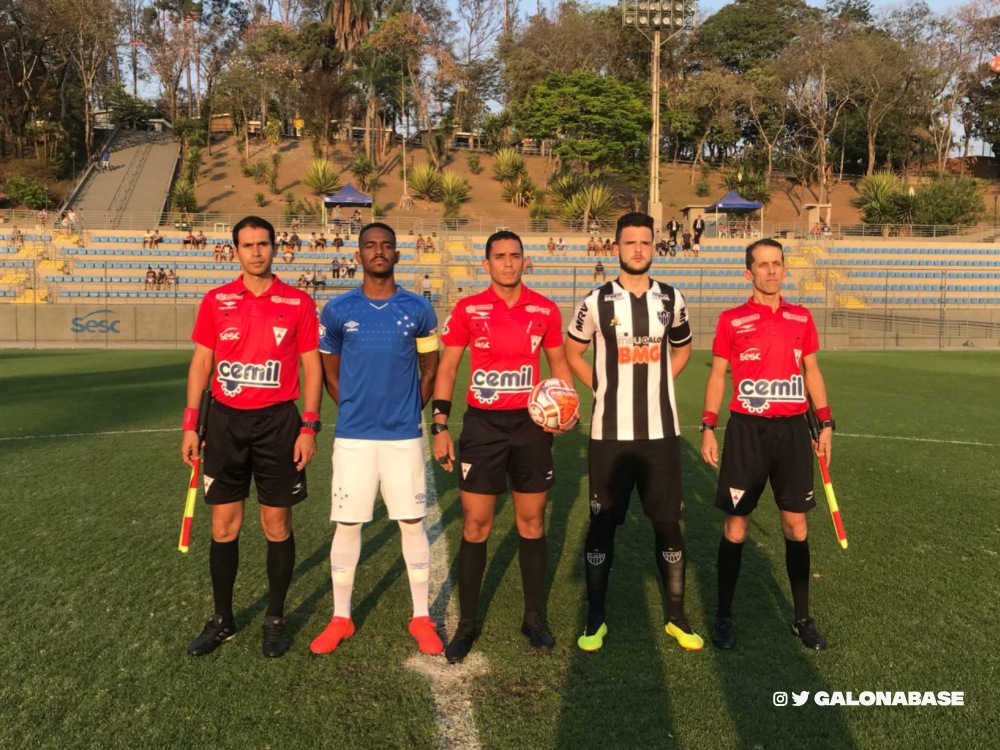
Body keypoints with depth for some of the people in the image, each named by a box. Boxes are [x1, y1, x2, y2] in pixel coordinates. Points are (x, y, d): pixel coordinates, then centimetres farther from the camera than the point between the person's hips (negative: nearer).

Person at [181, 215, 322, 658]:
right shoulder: (216, 301, 5)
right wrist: (190, 425, 2)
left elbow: (312, 367, 2)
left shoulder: (298, 303, 0)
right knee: (224, 525, 7)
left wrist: (309, 427, -6)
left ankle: (275, 620, 21)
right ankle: (222, 619, 23)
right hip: (225, 421, 2)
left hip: (277, 422, -1)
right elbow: (201, 363, 8)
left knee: (277, 525, 5)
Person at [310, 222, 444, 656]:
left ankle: (421, 617, 20)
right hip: (353, 436, 0)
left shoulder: (418, 310, 1)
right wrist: (356, 409, 7)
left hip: (404, 435, 0)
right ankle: (341, 617, 22)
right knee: (347, 524, 6)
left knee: (412, 522, 5)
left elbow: (430, 369, 11)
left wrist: (408, 410, 6)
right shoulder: (338, 311, 1)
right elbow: (330, 372, 11)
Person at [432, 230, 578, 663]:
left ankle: (534, 617, 25)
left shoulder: (545, 310, 1)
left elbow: (558, 362, 13)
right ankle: (467, 623, 17)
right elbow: (447, 367, 2)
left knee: (531, 523, 9)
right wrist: (440, 427, -4)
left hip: (532, 424, 2)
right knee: (475, 527, 2)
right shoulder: (467, 310, -3)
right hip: (482, 424, -1)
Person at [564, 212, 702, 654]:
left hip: (661, 433, 2)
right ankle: (595, 620, 18)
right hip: (610, 434, -2)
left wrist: (655, 384, 9)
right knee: (603, 524, 5)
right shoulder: (596, 302, -3)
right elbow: (572, 352, 10)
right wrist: (602, 388, 1)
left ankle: (676, 617, 23)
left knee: (668, 523, 7)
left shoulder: (671, 300, 4)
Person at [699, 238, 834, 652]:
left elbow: (812, 371, 15)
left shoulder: (801, 318, 8)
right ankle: (723, 616, 17)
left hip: (793, 430, 3)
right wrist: (708, 427, -5)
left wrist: (826, 422, 8)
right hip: (746, 430, -2)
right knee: (735, 527, 2)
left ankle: (802, 618, 23)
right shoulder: (731, 320, 0)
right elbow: (717, 375, 3)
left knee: (796, 526, 8)